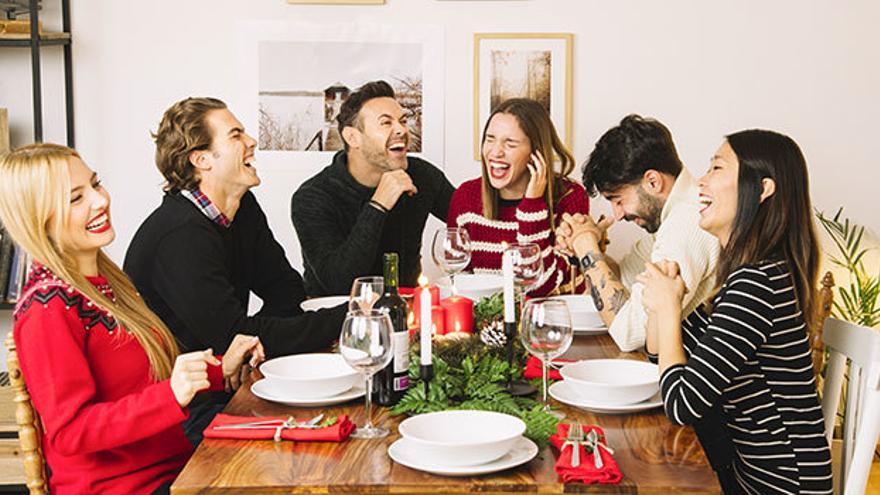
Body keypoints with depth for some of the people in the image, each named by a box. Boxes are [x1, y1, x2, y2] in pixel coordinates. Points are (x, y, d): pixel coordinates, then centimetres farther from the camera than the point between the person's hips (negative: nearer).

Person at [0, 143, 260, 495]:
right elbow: (68, 432, -19)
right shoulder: (48, 310, -16)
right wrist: (171, 395, -30)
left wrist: (220, 370, 5)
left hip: (173, 467, 8)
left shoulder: (104, 278, 12)